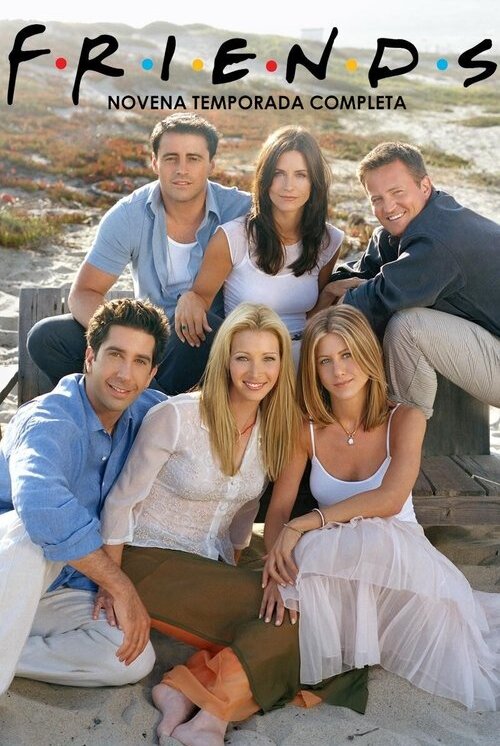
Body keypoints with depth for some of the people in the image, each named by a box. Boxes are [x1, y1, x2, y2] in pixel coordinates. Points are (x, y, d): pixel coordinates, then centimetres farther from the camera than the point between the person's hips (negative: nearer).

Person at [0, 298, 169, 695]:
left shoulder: (143, 411, -3)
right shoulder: (50, 419, -24)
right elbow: (39, 501, -44)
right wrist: (122, 588, -40)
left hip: (59, 589, 6)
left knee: (135, 659, -20)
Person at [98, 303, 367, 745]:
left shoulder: (276, 429, 1)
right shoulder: (176, 417, -16)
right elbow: (121, 502, -9)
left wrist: (234, 567, 12)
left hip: (213, 567, 6)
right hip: (152, 561, -6)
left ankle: (189, 688, -17)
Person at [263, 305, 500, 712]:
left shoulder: (405, 419, -8)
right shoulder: (308, 430, -2)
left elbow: (390, 500, -22)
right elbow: (278, 510, -5)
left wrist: (303, 525, -28)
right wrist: (277, 558, -28)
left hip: (401, 553, -2)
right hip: (334, 566, 2)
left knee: (370, 539, -37)